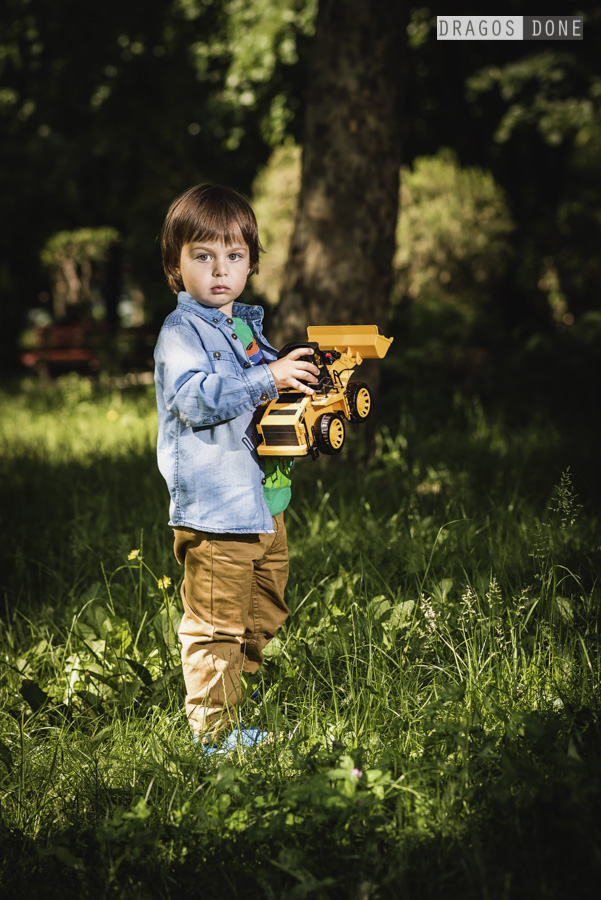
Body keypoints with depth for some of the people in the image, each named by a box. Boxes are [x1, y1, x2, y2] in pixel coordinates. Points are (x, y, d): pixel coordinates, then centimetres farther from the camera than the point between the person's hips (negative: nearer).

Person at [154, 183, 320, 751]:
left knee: (261, 622, 17)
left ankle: (232, 709, 30)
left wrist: (301, 389, 12)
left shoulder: (248, 326, 17)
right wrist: (268, 377, -28)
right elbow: (197, 399, -24)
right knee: (215, 627, -5)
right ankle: (214, 731, 4)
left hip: (265, 504, 9)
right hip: (215, 509, -9)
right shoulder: (180, 331, -9)